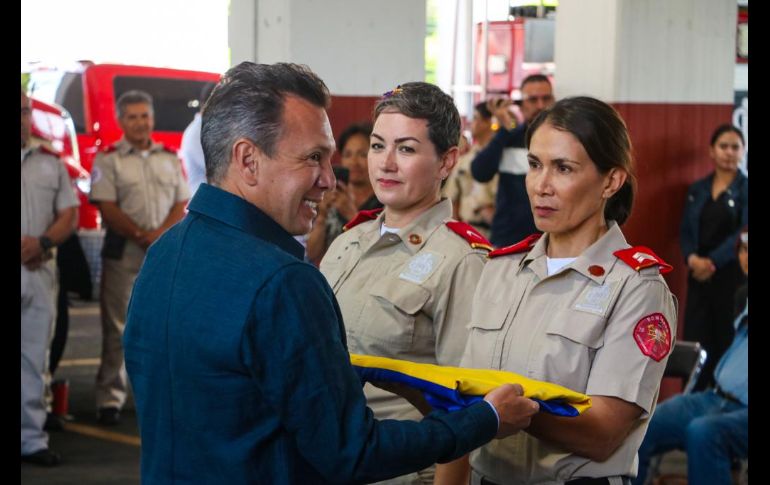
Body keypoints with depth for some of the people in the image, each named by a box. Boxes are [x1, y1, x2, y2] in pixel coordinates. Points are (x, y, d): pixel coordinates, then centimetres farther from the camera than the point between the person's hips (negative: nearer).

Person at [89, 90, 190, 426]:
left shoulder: (169, 159, 12)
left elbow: (182, 205, 7)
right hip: (123, 254, -4)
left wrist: (162, 234, -11)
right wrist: (141, 235, -16)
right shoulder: (108, 160, 1)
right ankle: (110, 398, -2)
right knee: (117, 326, -4)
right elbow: (107, 209, -7)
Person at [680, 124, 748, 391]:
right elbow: (685, 231, 10)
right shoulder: (697, 190, 14)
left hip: (732, 276, -3)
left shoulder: (745, 189, 1)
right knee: (695, 343, -2)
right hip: (699, 277, 3)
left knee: (729, 343, -2)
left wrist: (713, 262, -16)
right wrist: (692, 258, -10)